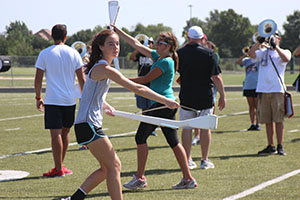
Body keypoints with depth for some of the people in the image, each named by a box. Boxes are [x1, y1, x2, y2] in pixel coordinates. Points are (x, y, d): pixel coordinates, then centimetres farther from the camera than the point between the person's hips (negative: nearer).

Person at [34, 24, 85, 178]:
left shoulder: (45, 54, -3)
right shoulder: (73, 53, 3)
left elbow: (38, 79, -3)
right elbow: (82, 79, 4)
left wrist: (38, 97, 9)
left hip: (52, 100, -3)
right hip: (70, 99, 3)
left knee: (56, 133, -3)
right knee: (65, 131, 15)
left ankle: (58, 169, -3)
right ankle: (60, 165, 24)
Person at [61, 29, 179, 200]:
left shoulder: (98, 67, 14)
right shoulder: (105, 69, -16)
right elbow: (137, 88, -20)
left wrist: (105, 105, 23)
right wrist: (165, 101, -16)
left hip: (90, 125, 10)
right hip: (88, 125, -10)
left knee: (107, 168, 12)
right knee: (114, 165, -7)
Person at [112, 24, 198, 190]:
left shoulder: (166, 62, -13)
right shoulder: (157, 57, 13)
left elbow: (146, 79, -14)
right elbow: (136, 44, 17)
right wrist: (117, 31, 17)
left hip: (160, 104, -9)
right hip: (168, 104, 9)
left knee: (141, 137, -2)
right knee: (173, 141, 7)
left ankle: (140, 178, 3)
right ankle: (188, 178, 5)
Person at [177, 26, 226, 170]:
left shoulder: (180, 53, -2)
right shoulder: (209, 54, -7)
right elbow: (217, 77, -8)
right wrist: (222, 95, 1)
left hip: (186, 97, 1)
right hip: (205, 97, -1)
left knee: (187, 127, 8)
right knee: (205, 127, 6)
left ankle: (187, 160, 8)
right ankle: (205, 160, 8)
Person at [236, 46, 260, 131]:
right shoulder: (247, 60, 12)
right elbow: (238, 62, -2)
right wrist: (245, 55, -16)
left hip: (257, 85, -4)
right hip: (248, 86, 4)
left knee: (257, 106, -1)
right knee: (251, 106, 6)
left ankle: (257, 124, 4)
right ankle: (253, 124, 9)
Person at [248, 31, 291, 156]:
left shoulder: (284, 52, 9)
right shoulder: (263, 52, 17)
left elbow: (286, 59, -14)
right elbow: (251, 54, 0)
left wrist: (275, 46, -16)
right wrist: (259, 42, -9)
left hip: (277, 90, -3)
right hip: (262, 89, 4)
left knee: (278, 120, -5)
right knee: (267, 120, 6)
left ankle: (280, 146, -1)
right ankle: (270, 146, 12)